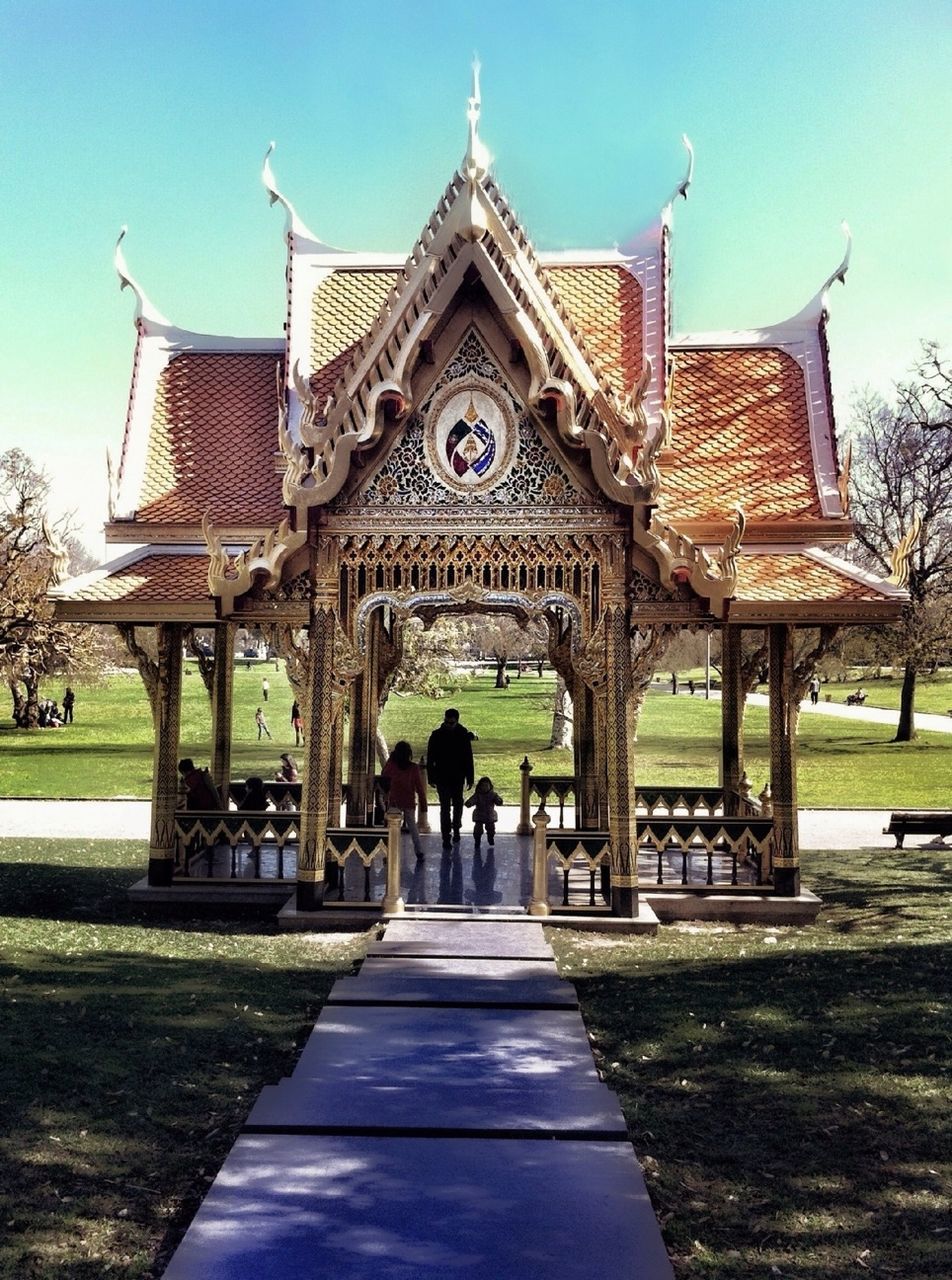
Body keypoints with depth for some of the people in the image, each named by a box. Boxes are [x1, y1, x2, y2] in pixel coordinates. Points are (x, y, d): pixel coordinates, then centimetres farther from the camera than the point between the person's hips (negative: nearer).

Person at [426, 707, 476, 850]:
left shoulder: (463, 735, -3)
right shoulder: (436, 735, -6)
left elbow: (468, 758, 2)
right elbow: (430, 758, -2)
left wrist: (469, 778, 1)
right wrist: (431, 778, -5)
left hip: (458, 778, 2)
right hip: (442, 778, -2)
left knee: (457, 805, 16)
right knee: (445, 807, -3)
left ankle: (456, 829, 38)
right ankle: (446, 837, -1)